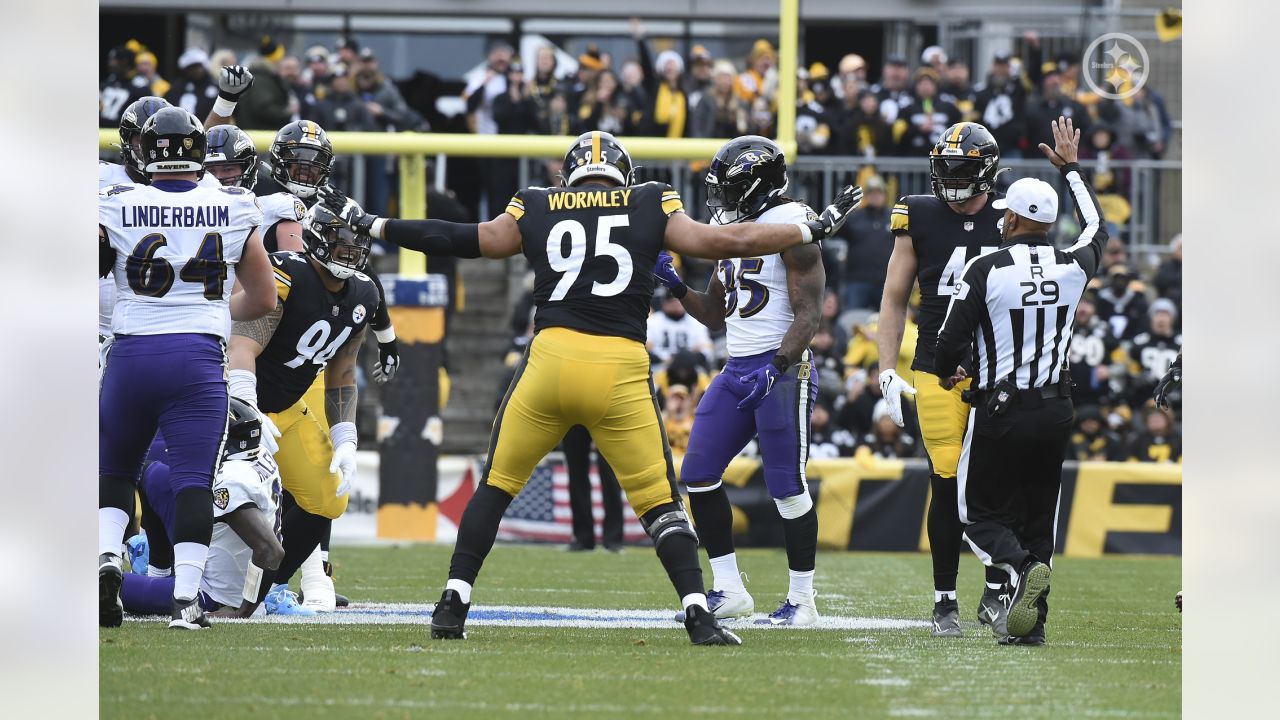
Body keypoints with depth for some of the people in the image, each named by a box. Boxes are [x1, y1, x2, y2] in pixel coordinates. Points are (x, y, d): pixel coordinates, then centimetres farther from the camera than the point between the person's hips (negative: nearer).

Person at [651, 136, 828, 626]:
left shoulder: (790, 227, -11)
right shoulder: (735, 231, 15)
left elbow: (807, 313, -17)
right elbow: (715, 314, 23)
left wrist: (776, 369, -27)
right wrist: (674, 285, 8)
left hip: (783, 370, -9)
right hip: (737, 369, 9)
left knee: (788, 486, -4)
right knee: (698, 475, 5)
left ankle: (802, 599, 6)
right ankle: (728, 591, 12)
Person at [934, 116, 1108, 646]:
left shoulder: (987, 270, -13)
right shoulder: (1072, 267, -1)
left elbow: (951, 344, -10)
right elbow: (1096, 228, 24)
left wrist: (948, 372, 13)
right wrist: (1071, 168, 36)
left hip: (1000, 409, -4)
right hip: (1056, 409, 4)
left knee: (983, 514, 7)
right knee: (1038, 516, 13)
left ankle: (1022, 567, -23)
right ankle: (1030, 622, 8)